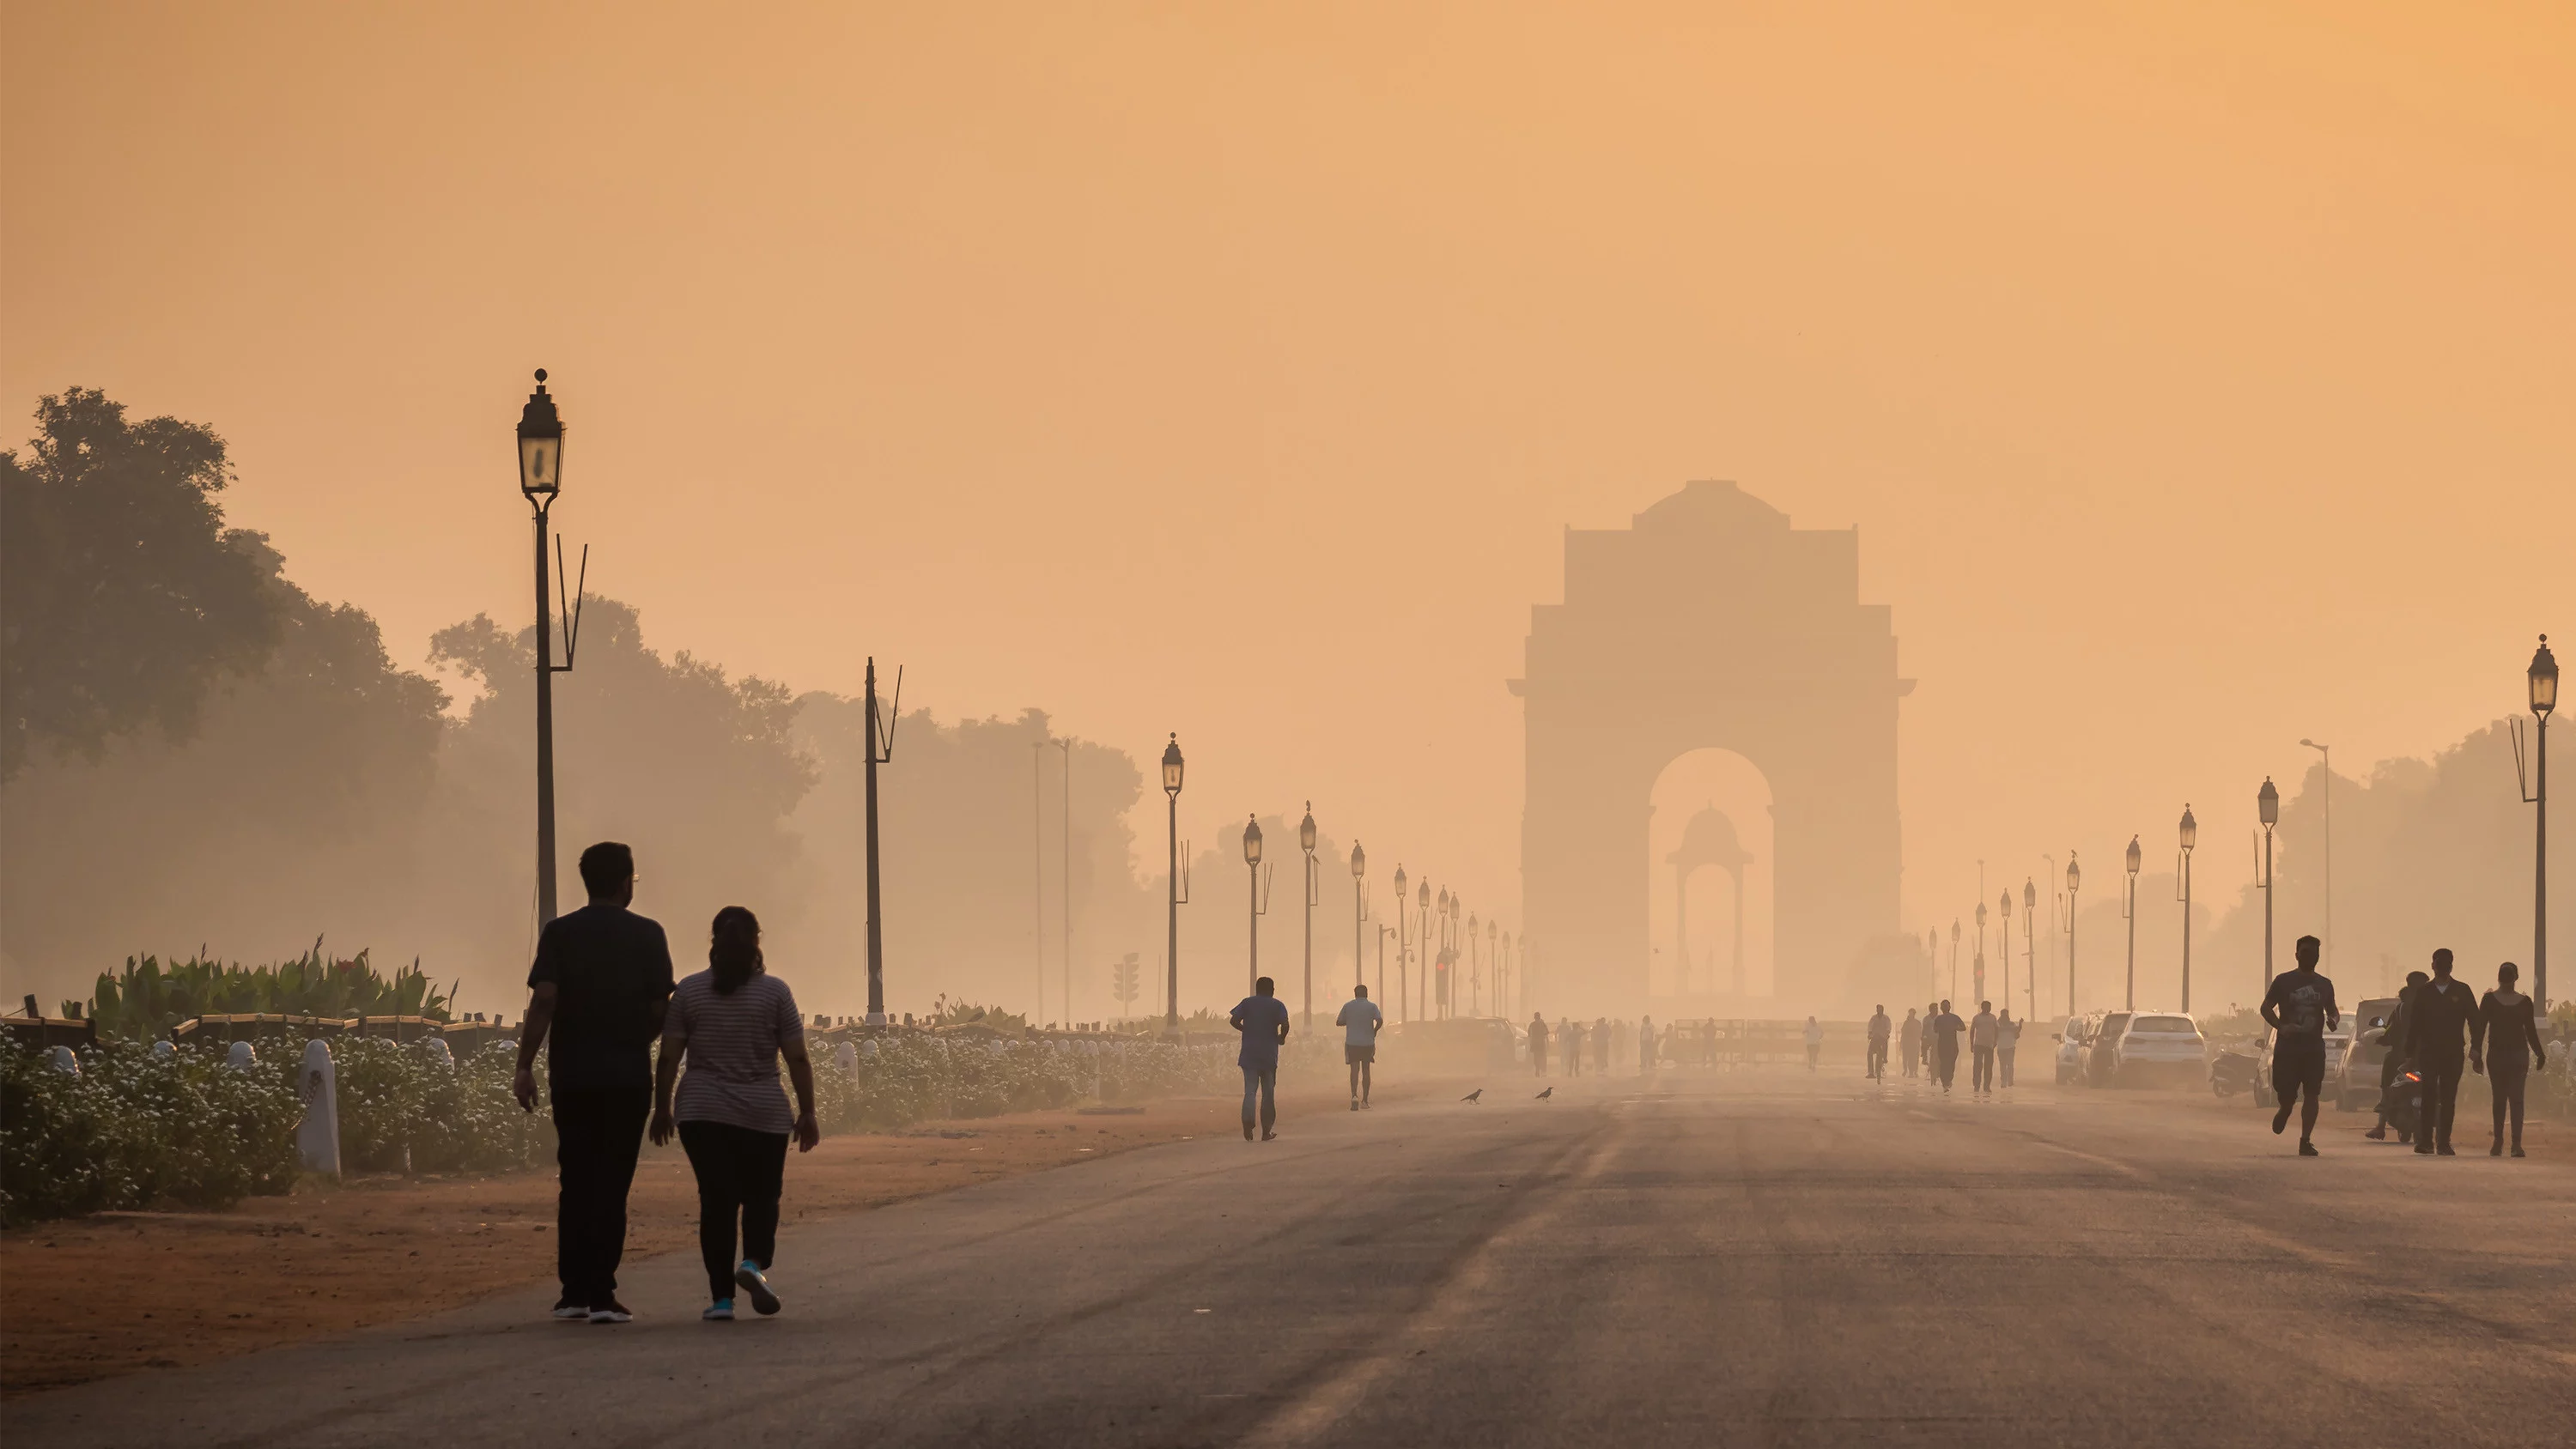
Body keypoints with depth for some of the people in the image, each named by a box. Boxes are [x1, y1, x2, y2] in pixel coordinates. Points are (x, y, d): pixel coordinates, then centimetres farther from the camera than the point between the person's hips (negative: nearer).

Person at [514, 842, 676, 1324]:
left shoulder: (559, 933, 2)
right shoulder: (647, 935, 0)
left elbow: (543, 1000, -9)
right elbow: (661, 1010, 0)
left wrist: (524, 1066, -9)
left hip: (571, 1073, 1)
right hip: (627, 1075, -1)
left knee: (575, 1182, 11)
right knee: (612, 1184, 0)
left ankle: (574, 1292, 12)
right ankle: (602, 1295, -7)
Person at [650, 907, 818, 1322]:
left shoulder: (688, 992, 1)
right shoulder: (775, 992, -3)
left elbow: (668, 1058, 0)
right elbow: (798, 1059, -4)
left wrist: (661, 1109, 9)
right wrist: (807, 1113, 2)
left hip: (702, 1115, 1)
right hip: (764, 1115, -1)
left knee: (717, 1200, 3)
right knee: (761, 1196, 12)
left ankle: (721, 1296, -3)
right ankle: (755, 1262, -13)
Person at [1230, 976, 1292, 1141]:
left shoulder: (1247, 1003, 7)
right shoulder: (1277, 1005, 2)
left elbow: (1234, 1020, -6)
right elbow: (1285, 1024, -13)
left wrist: (1246, 1030, 11)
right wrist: (1281, 1038, 5)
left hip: (1249, 1054, 1)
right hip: (1269, 1055, -1)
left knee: (1250, 1091, -1)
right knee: (1268, 1093, 9)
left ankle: (1247, 1122, -25)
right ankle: (1266, 1131, 11)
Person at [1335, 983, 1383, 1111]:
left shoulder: (1348, 1006, 3)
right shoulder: (1371, 1006, -2)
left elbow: (1338, 1022, 7)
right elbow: (1380, 1020, -16)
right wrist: (1374, 1031, 2)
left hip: (1352, 1043, 0)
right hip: (1368, 1043, 0)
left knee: (1354, 1070, -5)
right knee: (1365, 1070, 13)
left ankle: (1354, 1096, -27)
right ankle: (1364, 1100, 15)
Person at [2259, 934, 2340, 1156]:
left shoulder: (2324, 985, 10)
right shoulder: (2284, 981, 0)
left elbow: (2332, 1011, 21)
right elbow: (2266, 1007, 1)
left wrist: (2334, 1019, -5)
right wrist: (2281, 1026, -17)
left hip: (2314, 1048, 2)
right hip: (2287, 1046, -2)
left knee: (2311, 1094, -7)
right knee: (2286, 1093, -3)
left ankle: (2305, 1141, -5)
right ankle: (2284, 1111, 34)